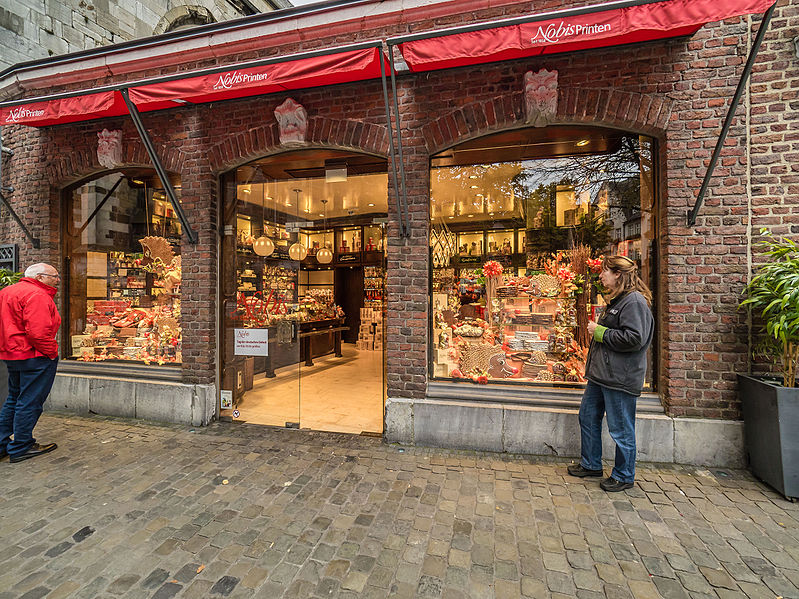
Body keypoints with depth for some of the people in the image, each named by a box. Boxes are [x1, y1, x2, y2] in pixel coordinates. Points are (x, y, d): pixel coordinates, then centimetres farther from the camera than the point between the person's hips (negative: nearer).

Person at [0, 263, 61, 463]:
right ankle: (21, 448, 11)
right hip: (34, 356, -10)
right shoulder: (37, 295, -18)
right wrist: (51, 353, -15)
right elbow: (38, 332, -26)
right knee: (29, 403, 1)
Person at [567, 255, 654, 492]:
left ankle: (624, 476, 25)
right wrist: (596, 330, 10)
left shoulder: (634, 301, -16)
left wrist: (600, 332, -16)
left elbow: (634, 339, -25)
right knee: (588, 418, 18)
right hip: (601, 374, 10)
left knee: (620, 429, 6)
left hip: (620, 378, -10)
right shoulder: (616, 300, 16)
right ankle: (591, 464, 34)